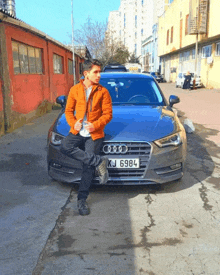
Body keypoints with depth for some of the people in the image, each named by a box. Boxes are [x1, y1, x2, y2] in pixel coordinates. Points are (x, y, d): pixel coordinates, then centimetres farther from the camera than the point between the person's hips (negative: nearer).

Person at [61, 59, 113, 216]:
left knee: (88, 166, -3)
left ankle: (82, 200, 11)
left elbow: (108, 114, -1)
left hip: (94, 134, -2)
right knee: (65, 147, -28)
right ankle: (99, 162, -20)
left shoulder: (103, 92, 0)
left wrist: (96, 125, -17)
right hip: (77, 132, 2)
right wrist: (73, 123, -9)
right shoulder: (75, 90, 5)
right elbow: (69, 110, 11)